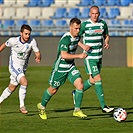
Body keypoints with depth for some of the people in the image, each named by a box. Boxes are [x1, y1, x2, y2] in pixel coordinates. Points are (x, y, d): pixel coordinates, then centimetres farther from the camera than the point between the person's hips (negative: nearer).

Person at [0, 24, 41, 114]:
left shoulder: (32, 41, -13)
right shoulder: (13, 41, -15)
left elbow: (38, 53, -13)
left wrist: (38, 58, -33)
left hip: (23, 68, 4)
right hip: (14, 66, -4)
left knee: (11, 88, 15)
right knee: (24, 82, -25)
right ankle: (22, 106, -17)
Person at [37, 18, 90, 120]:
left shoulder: (77, 36, 0)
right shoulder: (66, 39, -26)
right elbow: (64, 55, -35)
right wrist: (79, 56, -34)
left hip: (71, 66, 7)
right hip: (60, 68, -7)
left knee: (80, 85, -13)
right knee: (53, 89, 9)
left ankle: (77, 110, -3)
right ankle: (42, 106, 35)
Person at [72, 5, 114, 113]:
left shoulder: (103, 24, 5)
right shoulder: (85, 24, -10)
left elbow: (106, 36, 19)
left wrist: (106, 43, -2)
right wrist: (84, 46, -19)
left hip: (99, 56, 6)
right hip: (89, 56, -6)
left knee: (93, 81, 13)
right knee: (98, 79, -12)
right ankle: (104, 106, -11)